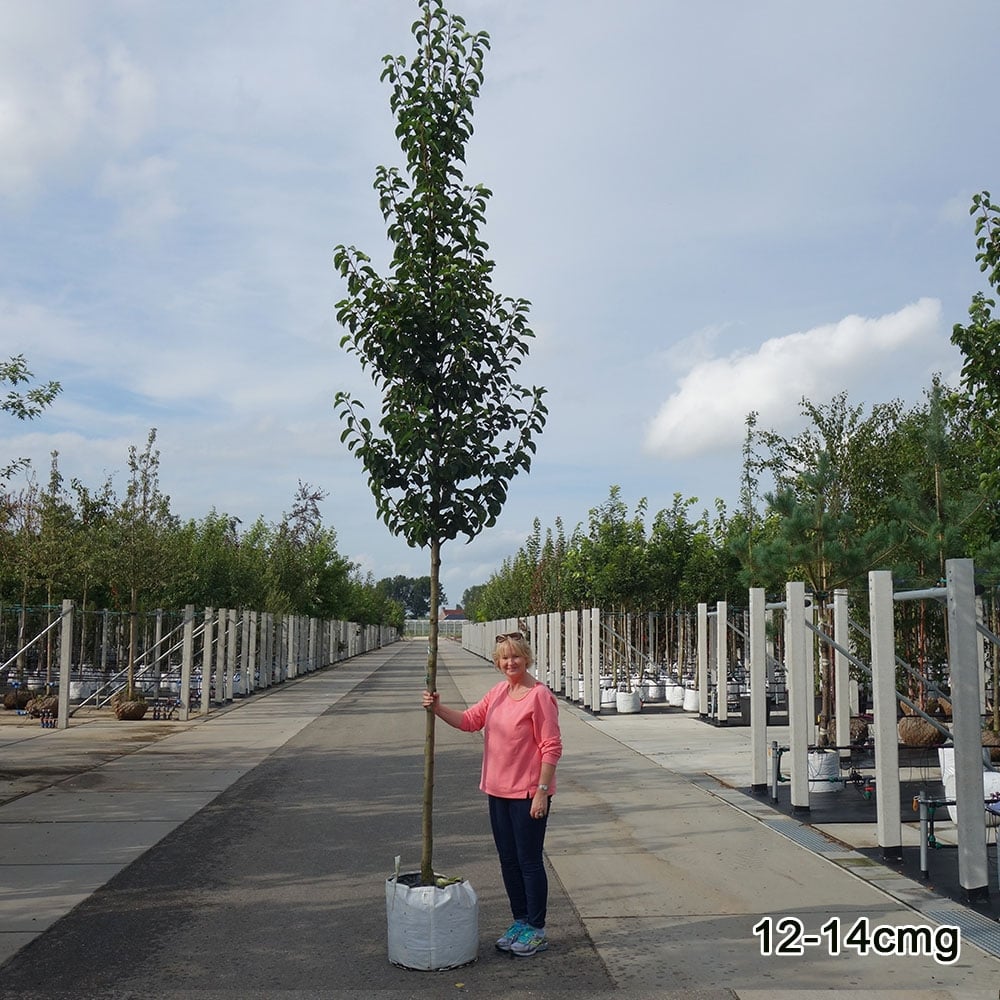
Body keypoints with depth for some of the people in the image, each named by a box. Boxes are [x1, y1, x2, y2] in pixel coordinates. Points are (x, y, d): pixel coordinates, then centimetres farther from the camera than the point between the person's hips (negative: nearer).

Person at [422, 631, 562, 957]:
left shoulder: (539, 696, -16)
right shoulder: (498, 692, 8)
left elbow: (552, 747, -16)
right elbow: (470, 720, 7)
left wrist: (542, 790, -18)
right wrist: (438, 709, -9)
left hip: (528, 794, -8)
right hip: (499, 790, 8)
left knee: (529, 862, 3)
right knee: (508, 860, 16)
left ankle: (536, 930, 17)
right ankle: (520, 921, 32)